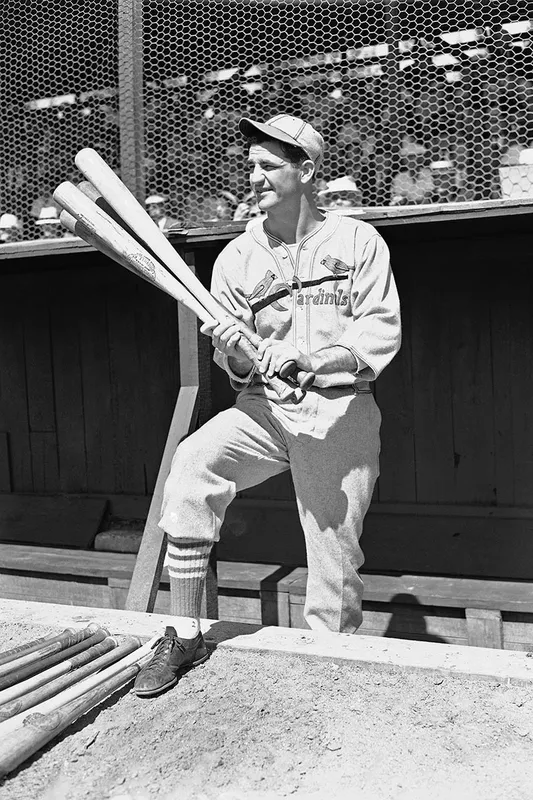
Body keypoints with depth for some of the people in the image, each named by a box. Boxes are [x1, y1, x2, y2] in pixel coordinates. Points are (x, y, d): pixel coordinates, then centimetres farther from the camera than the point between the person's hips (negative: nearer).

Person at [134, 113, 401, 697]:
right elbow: (241, 371, 5)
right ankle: (184, 637, -12)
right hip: (264, 408, 2)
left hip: (341, 412, -1)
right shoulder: (237, 257, 7)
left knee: (335, 557, -1)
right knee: (192, 465, -24)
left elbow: (382, 328, -7)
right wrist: (235, 356, -20)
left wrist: (311, 357, -24)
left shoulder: (357, 241, 3)